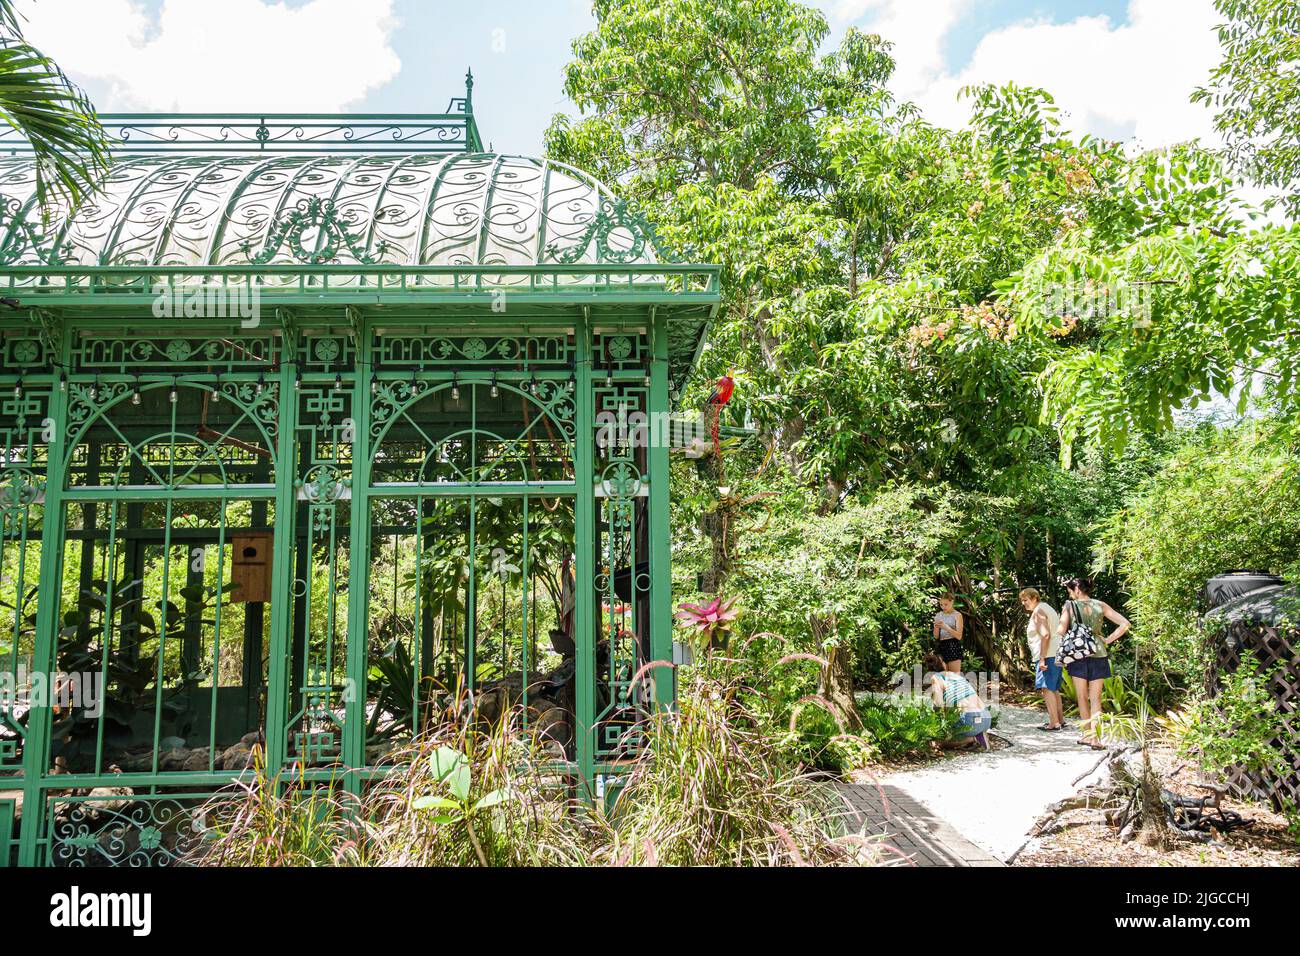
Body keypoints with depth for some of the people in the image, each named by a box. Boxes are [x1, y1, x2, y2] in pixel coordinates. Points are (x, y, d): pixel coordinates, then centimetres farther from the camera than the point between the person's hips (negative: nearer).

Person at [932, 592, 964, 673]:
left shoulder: (957, 615, 0)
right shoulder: (938, 616, 12)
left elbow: (959, 636, -7)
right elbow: (936, 637, 12)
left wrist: (946, 627, -18)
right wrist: (936, 628, -9)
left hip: (953, 646, -5)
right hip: (942, 646, 5)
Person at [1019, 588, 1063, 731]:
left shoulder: (1038, 611, -10)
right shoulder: (1048, 608, 22)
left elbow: (1045, 634, -20)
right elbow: (1058, 631, 25)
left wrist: (1042, 658, -22)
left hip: (1047, 655, -11)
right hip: (1057, 654, 11)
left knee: (1047, 688, -12)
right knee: (1054, 689, 17)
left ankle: (1054, 723, -15)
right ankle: (1060, 719, 22)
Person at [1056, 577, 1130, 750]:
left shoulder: (1069, 606, -4)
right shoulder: (1100, 605, 3)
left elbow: (1060, 632, -12)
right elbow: (1124, 624, 0)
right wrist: (1107, 640, 4)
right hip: (1098, 655, 2)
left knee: (1082, 697, 11)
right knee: (1095, 698, 5)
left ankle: (1087, 734, 16)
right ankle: (1095, 737, -5)